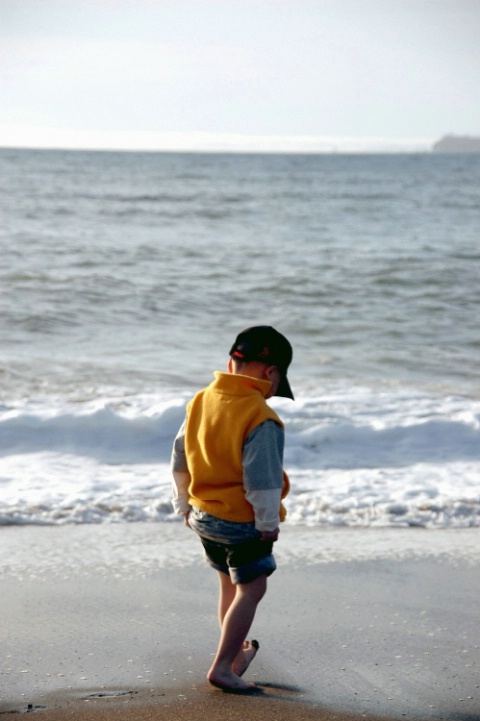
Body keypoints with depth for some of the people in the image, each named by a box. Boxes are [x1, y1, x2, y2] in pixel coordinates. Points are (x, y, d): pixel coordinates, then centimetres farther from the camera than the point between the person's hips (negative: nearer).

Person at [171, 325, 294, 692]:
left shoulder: (200, 401, 0)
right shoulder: (262, 420, -23)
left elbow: (180, 461, 9)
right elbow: (263, 479, -23)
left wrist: (184, 504, 20)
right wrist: (268, 522, -10)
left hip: (202, 515, 8)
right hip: (243, 522, -8)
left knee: (230, 584, 23)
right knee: (250, 591, 5)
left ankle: (236, 652, 38)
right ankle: (222, 668, 3)